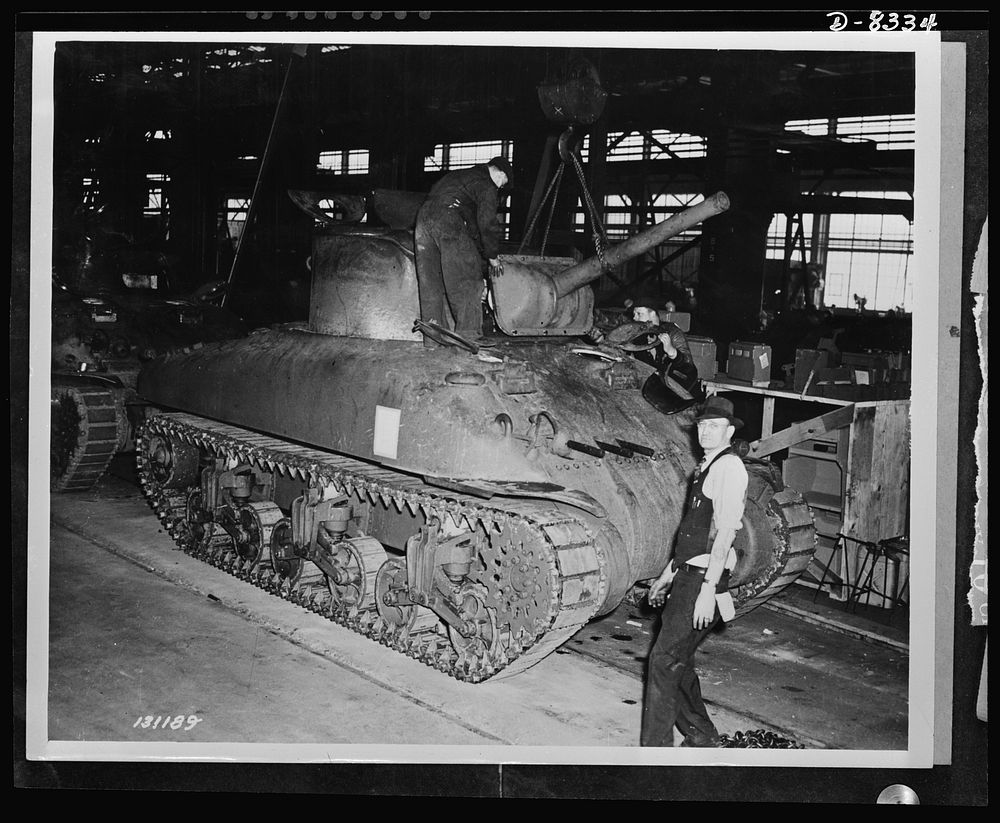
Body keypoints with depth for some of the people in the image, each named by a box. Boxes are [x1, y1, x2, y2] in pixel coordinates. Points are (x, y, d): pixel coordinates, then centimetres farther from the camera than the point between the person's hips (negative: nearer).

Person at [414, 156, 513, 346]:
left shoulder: (460, 175, 31)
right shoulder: (487, 186, 4)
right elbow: (487, 223, -4)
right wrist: (492, 256, 6)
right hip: (448, 220, -8)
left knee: (431, 283, 10)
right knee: (467, 281, -3)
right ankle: (468, 334, -8)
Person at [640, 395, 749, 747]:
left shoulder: (729, 467, -12)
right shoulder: (706, 467, 16)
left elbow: (725, 533, -20)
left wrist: (708, 591, -24)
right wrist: (668, 574, 23)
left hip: (704, 580, -9)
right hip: (687, 576, 9)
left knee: (664, 659, -10)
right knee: (677, 661, 15)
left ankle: (655, 747, -4)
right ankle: (701, 738, 29)